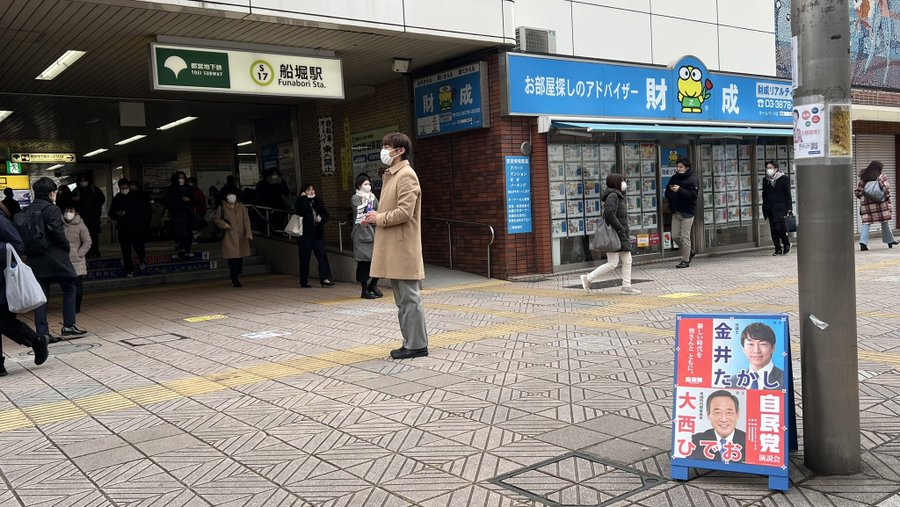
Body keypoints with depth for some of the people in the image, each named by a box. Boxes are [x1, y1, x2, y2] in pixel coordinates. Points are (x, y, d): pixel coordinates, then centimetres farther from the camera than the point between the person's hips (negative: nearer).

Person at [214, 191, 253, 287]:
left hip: (241, 236, 3)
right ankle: (235, 279, -3)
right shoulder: (222, 207, 1)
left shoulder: (241, 206, 7)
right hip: (229, 236, -3)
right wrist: (223, 224, -11)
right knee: (232, 257, -8)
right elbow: (217, 219, 9)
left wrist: (248, 233, -9)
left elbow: (246, 220, 2)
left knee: (240, 256, 6)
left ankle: (236, 278, 22)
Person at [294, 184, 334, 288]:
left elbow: (326, 215, 13)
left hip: (318, 233, 4)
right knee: (305, 257, 1)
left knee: (322, 255, -7)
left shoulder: (318, 201, 13)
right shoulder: (301, 202, 1)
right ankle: (304, 281, 10)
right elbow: (301, 211, -21)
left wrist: (321, 219, -9)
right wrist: (304, 197, -13)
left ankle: (324, 279, -10)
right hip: (305, 233, -4)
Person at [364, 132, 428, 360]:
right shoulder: (391, 175, 19)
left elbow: (404, 211, -20)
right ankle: (411, 342, 21)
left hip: (404, 248, -10)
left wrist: (379, 218, -10)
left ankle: (417, 345, 2)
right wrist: (375, 217, 11)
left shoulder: (406, 175, -12)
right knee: (403, 299, 13)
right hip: (393, 248, 10)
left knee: (409, 298, -5)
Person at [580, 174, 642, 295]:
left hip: (621, 235, 10)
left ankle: (626, 286, 13)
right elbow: (609, 214, -24)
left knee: (627, 260, 9)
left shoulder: (618, 195, 18)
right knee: (612, 263, -7)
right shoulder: (612, 195, -14)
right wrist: (621, 229, -19)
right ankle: (588, 278, 0)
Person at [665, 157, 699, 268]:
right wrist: (671, 190, -6)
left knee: (685, 237, -3)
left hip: (687, 212, -6)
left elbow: (693, 194, -18)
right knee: (675, 236, 7)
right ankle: (689, 252, 28)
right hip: (676, 212, 7)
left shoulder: (692, 179, -8)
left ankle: (685, 260, 7)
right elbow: (667, 193, 16)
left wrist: (679, 190, -25)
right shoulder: (674, 178, 10)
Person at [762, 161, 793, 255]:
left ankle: (787, 244, 8)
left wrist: (789, 208, -5)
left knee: (779, 227, -15)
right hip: (770, 208, 5)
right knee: (773, 230, 2)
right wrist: (765, 208, 11)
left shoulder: (783, 178, 0)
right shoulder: (765, 180, 11)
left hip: (781, 207, -4)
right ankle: (778, 249, 9)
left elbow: (788, 194, 0)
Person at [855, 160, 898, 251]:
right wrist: (888, 200, 1)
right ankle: (890, 241, 24)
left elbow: (857, 192, 10)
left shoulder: (863, 178, 9)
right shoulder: (881, 177, -3)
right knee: (884, 223, 11)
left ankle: (863, 243, -14)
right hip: (880, 204, -3)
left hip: (866, 204, 3)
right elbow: (886, 189, -8)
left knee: (866, 223, 0)